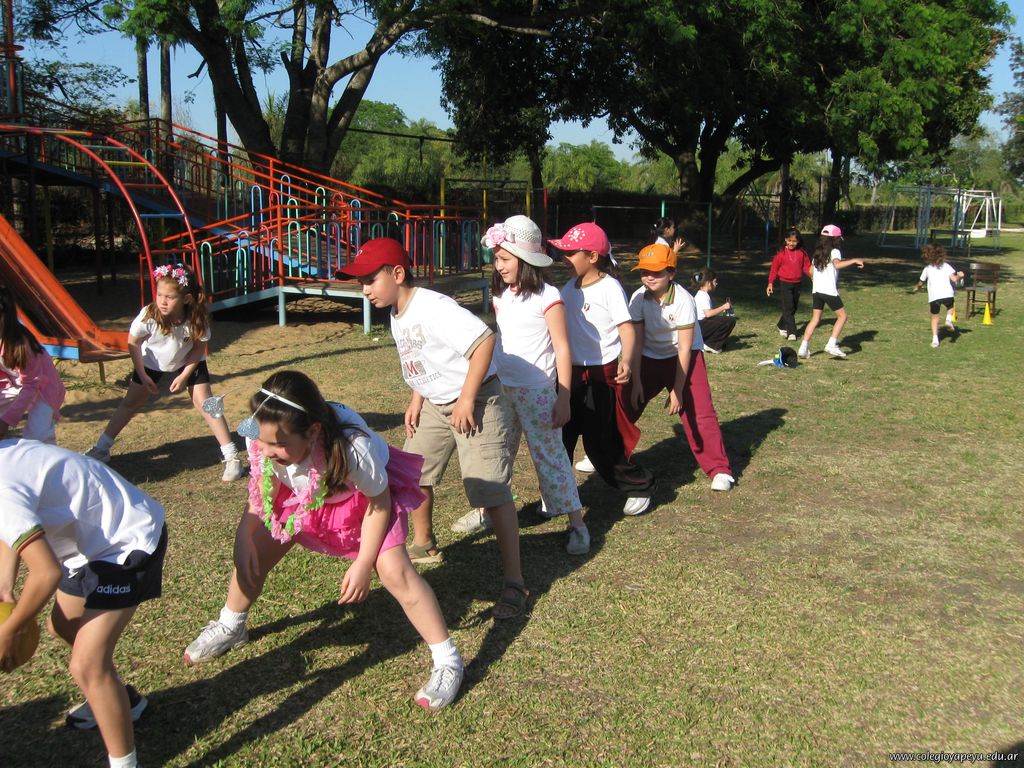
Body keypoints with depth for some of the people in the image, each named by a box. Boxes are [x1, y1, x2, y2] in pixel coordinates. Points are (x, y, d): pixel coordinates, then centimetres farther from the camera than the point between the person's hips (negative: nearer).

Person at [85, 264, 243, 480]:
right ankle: (101, 448, 24)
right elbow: (133, 343, -15)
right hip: (152, 361, 1)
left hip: (188, 362, -1)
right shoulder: (148, 315, -34)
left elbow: (199, 348, -15)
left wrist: (184, 375, -20)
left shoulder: (197, 319, -34)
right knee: (130, 402, 8)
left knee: (205, 403, -13)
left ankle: (231, 456, -9)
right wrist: (143, 375, -12)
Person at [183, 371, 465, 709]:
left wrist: (362, 565, -22)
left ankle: (448, 661, -6)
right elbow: (262, 495, -9)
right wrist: (244, 537, -22)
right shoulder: (263, 440, -30)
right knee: (252, 554, 0)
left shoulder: (351, 447, -44)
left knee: (394, 570, -21)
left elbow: (379, 503, -24)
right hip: (304, 494, 5)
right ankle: (230, 627, 32)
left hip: (368, 495, -5)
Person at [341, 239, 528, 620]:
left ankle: (514, 582, -4)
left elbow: (483, 340, -34)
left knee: (490, 490, -12)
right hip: (435, 405, 10)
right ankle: (424, 545, 43)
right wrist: (416, 401, 9)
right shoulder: (397, 316, 5)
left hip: (477, 403, -10)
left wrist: (467, 401, -28)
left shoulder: (432, 307, -26)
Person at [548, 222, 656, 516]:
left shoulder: (609, 288, -14)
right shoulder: (570, 288, 8)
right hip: (571, 373, 7)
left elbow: (627, 328, -19)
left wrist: (625, 362, -35)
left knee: (601, 441, 0)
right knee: (559, 434, 7)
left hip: (601, 374, -7)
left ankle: (639, 485, 21)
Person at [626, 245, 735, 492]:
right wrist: (636, 381, -13)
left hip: (685, 357, -4)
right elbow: (637, 342, -10)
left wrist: (677, 390, -19)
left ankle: (720, 469, -5)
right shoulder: (638, 298, -15)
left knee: (699, 411, -14)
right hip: (650, 358, 4)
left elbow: (684, 348, -21)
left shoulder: (683, 300, -25)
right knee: (628, 404, 4)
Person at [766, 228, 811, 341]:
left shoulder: (802, 253, 3)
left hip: (797, 284, 4)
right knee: (788, 308, -9)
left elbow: (807, 266, 6)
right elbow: (774, 268, -1)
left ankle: (781, 326, 32)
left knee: (794, 307, 13)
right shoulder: (781, 253, -5)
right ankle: (791, 332, -9)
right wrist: (770, 283, -3)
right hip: (785, 284, -4)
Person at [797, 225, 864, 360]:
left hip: (816, 290, 7)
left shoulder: (817, 253, 14)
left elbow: (811, 271, 18)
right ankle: (832, 344, -4)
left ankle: (803, 347, 0)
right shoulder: (834, 252, -7)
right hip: (830, 291, -6)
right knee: (842, 316, 6)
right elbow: (837, 264, -28)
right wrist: (854, 260, -24)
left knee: (815, 319, 9)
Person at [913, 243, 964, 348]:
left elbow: (921, 283, 20)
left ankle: (935, 339, 2)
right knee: (950, 307, 33)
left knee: (935, 317, 13)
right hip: (947, 294, 0)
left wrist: (916, 288, 41)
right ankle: (949, 319, 3)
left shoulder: (927, 268, 11)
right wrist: (960, 276, 20)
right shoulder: (946, 266, 9)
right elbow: (954, 279, -2)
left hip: (933, 296, 0)